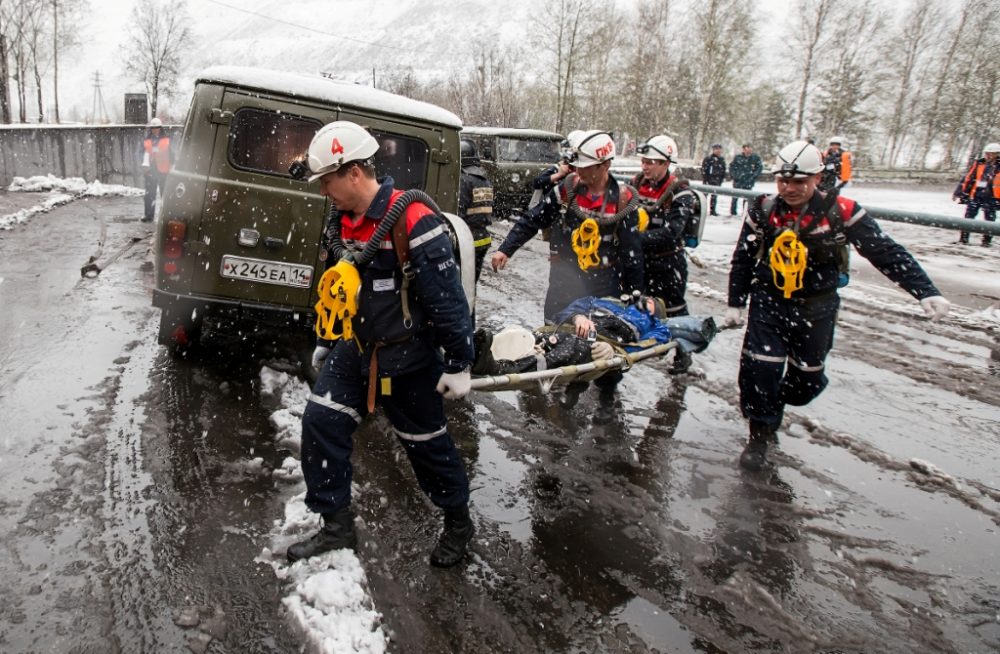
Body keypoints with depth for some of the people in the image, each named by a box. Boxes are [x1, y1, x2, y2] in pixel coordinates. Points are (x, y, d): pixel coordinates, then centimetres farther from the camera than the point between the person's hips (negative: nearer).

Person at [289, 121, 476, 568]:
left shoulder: (413, 222, -23)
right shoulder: (343, 221, 5)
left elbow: (447, 297, -21)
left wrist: (458, 364, -17)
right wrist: (326, 343, 23)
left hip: (407, 358, -7)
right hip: (355, 351, 7)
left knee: (425, 443, 7)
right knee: (321, 423, 2)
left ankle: (458, 522, 32)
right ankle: (337, 527, 19)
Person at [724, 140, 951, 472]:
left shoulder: (840, 212, -12)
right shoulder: (763, 210, -6)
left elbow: (887, 253, -9)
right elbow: (743, 260, 4)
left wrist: (927, 292, -14)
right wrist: (735, 304, 6)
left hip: (815, 309, 0)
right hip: (768, 302, 0)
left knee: (807, 378, 11)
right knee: (760, 368, -10)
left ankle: (771, 405, 43)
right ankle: (760, 435, 9)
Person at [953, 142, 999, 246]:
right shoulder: (978, 164, 3)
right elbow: (967, 179, 6)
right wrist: (960, 192, 3)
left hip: (991, 198, -1)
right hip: (975, 196, 1)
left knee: (989, 219, 5)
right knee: (969, 217, 1)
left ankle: (986, 241, 14)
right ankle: (963, 238, 7)